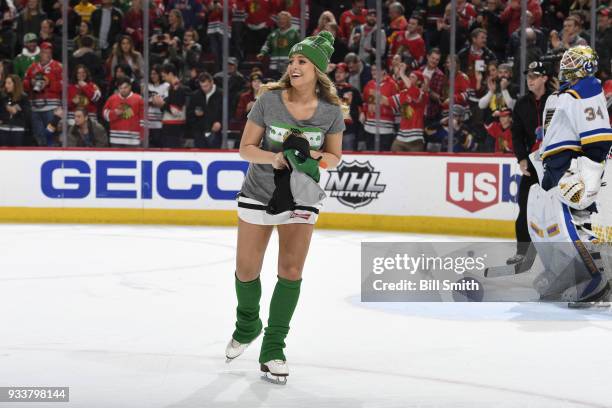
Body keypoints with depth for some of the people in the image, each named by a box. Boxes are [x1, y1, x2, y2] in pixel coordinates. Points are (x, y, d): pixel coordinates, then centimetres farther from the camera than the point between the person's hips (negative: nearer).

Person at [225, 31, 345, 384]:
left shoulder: (331, 110, -10)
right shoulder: (269, 100, -13)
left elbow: (334, 156, 3)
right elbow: (246, 149, -8)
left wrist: (312, 157, -19)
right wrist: (277, 158, -25)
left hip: (302, 197, 0)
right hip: (259, 192, 0)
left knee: (291, 271, -5)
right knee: (246, 270, 7)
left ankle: (273, 349, 7)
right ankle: (247, 325, 37)